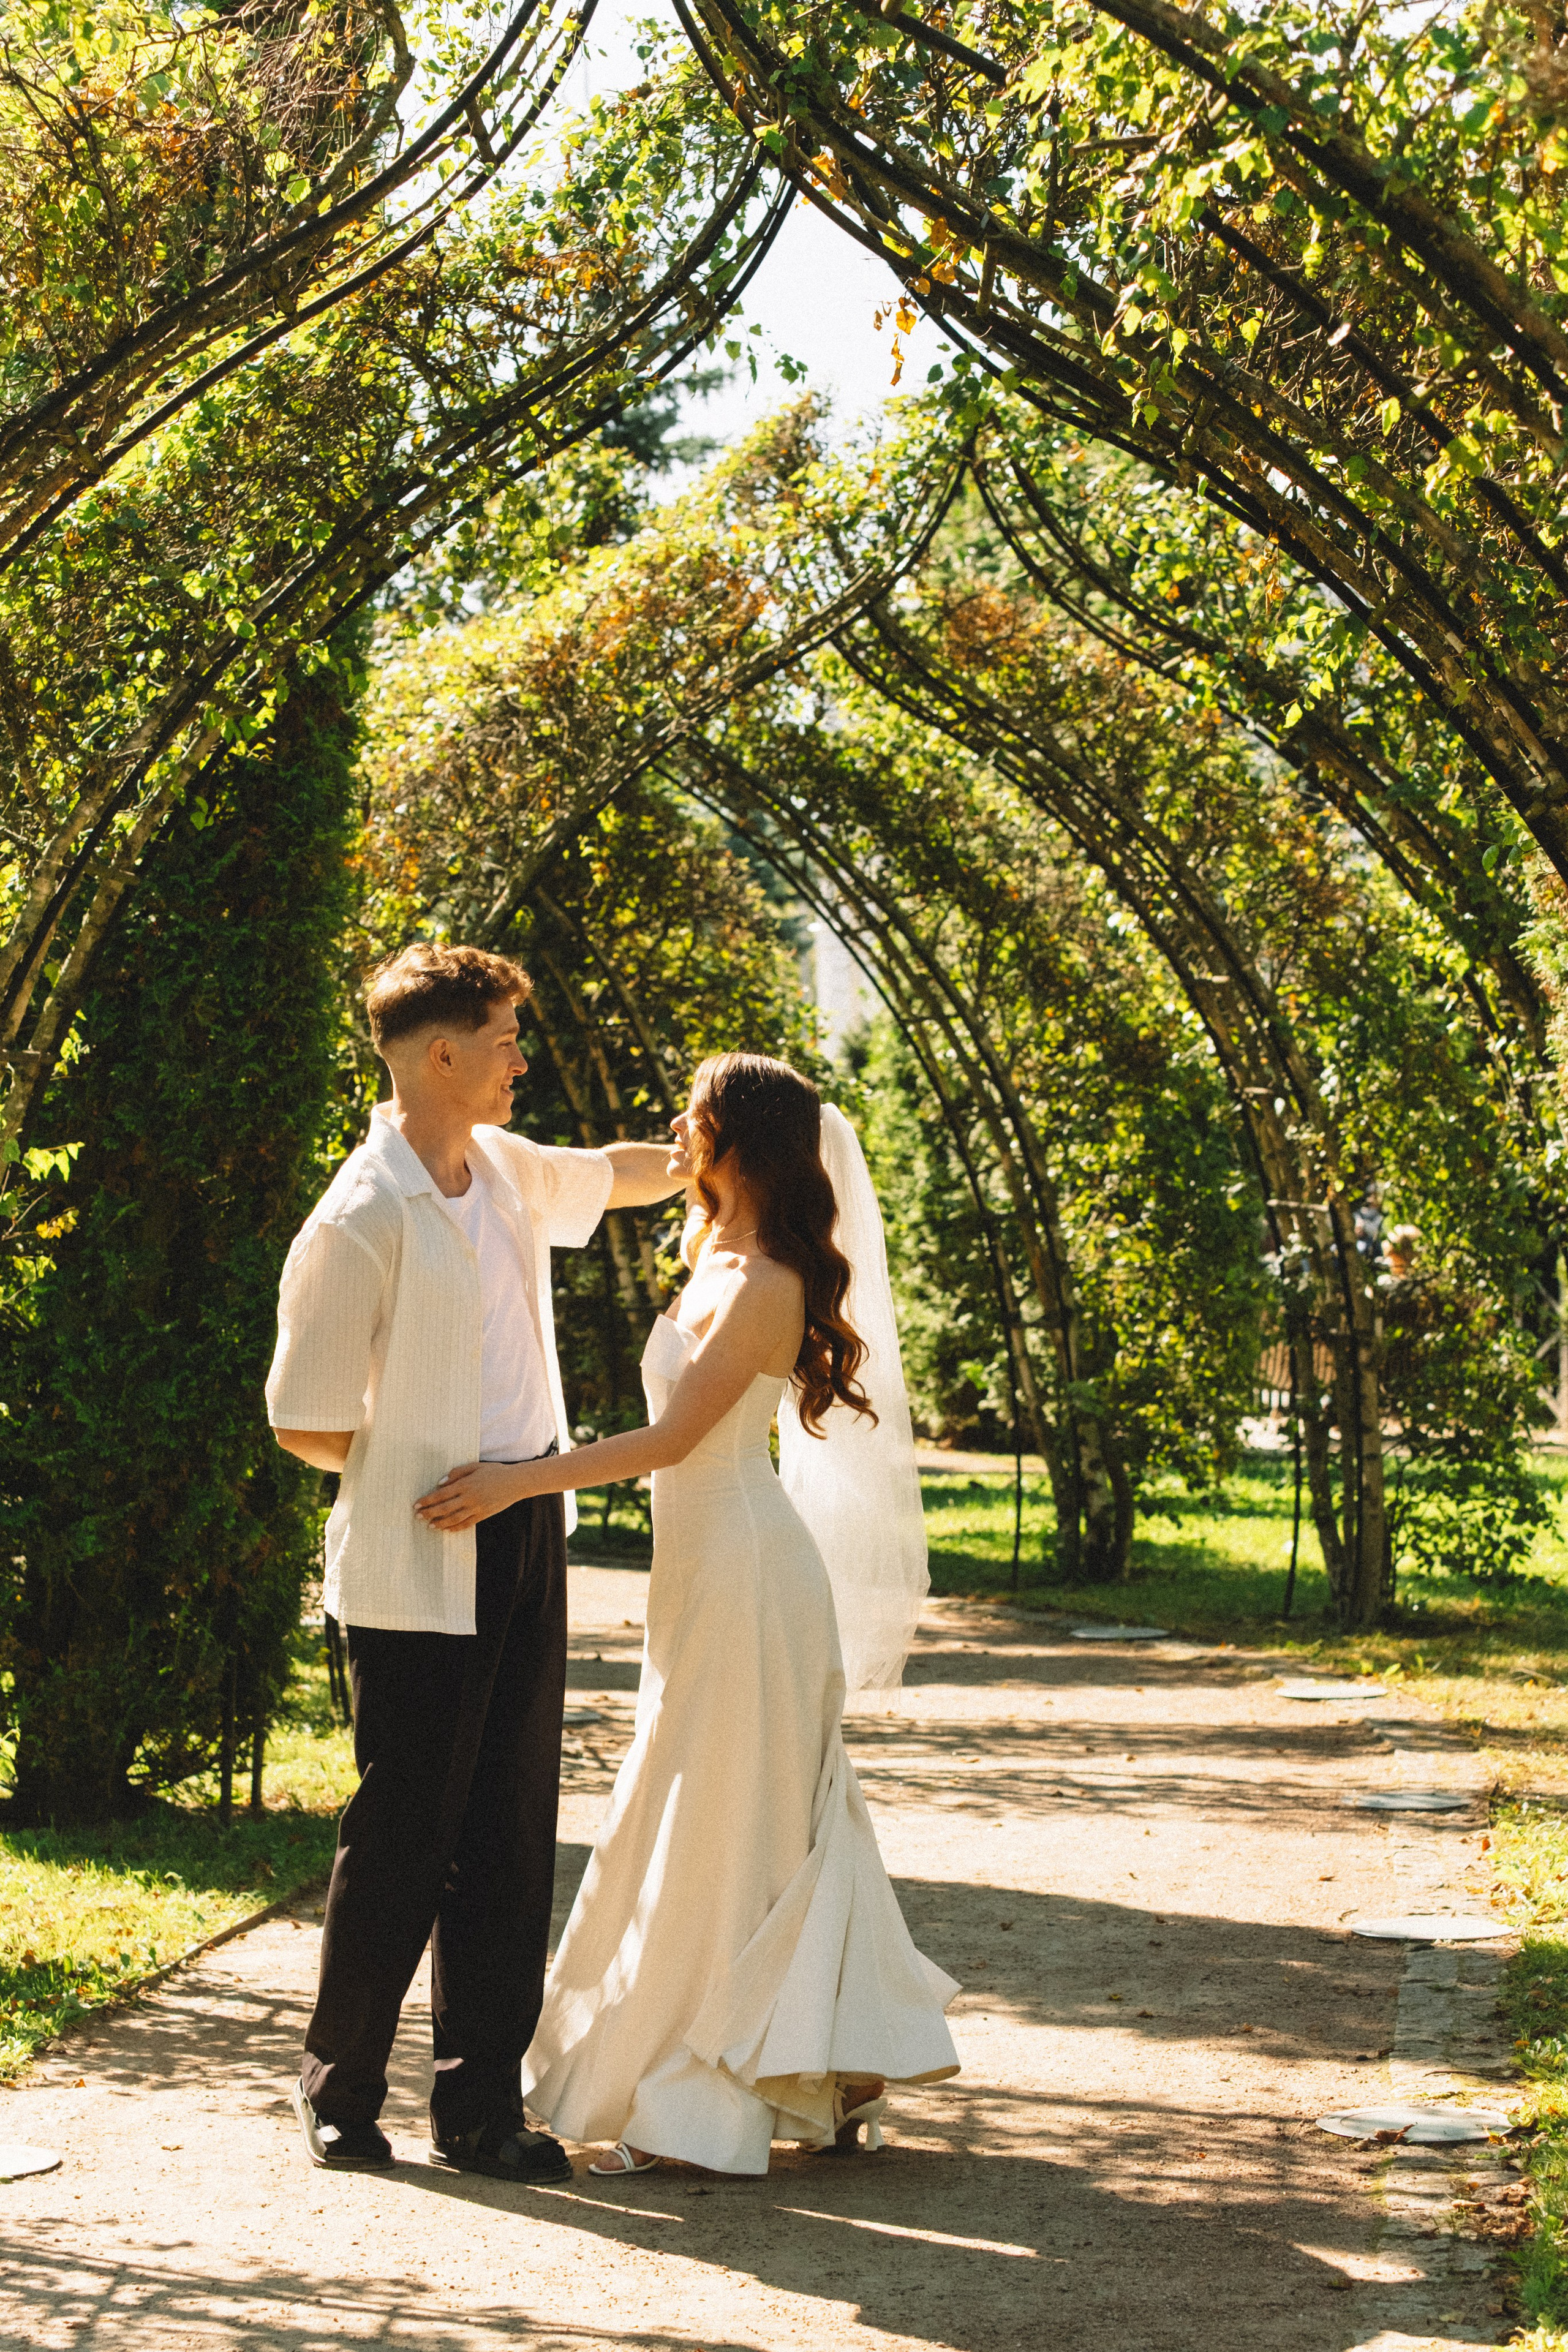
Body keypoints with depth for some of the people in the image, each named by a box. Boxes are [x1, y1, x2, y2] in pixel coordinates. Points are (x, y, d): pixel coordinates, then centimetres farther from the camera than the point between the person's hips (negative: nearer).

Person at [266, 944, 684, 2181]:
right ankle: (342, 2091, 19)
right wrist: (428, 1471, 1)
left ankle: (481, 2105, 15)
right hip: (418, 1566, -7)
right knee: (404, 1832, 0)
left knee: (512, 1830, 7)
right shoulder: (361, 1219, -14)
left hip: (525, 1540, 7)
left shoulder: (508, 1171, 9)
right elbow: (307, 1426, -10)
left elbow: (621, 1173, 32)